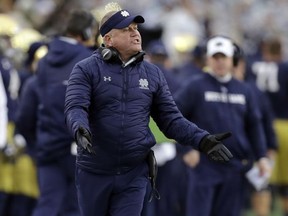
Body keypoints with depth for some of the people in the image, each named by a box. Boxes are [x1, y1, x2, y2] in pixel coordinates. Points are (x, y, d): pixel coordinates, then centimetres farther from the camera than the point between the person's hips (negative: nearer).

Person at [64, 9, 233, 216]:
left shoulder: (153, 74, 7)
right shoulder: (86, 69, -3)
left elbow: (171, 119, 8)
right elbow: (75, 107, -16)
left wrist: (202, 140, -8)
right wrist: (80, 129, -39)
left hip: (134, 175, 2)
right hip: (94, 173, -2)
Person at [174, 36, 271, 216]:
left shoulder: (244, 91, 12)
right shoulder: (196, 86, -2)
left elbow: (254, 126, 15)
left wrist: (261, 157, 6)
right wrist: (186, 149, -10)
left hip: (235, 167, 4)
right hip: (204, 164, -4)